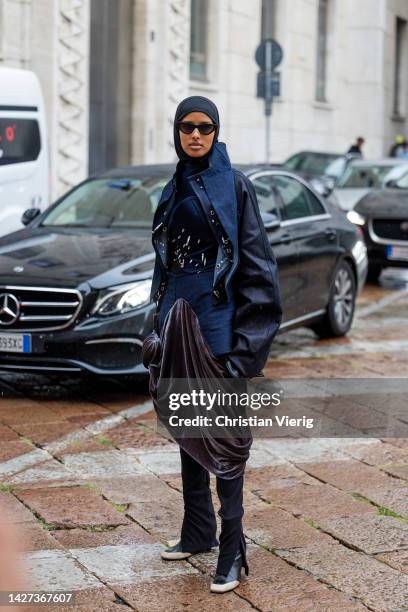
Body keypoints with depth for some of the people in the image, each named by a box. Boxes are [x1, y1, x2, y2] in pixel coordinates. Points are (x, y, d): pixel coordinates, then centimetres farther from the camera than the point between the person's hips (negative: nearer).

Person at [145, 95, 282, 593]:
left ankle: (232, 547, 0)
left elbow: (253, 259, -10)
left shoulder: (232, 184, -6)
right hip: (178, 315, 7)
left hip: (217, 317, -7)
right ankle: (199, 529, 25)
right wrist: (162, 317, 14)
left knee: (222, 431, -6)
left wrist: (245, 337, -16)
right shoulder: (175, 188, 13)